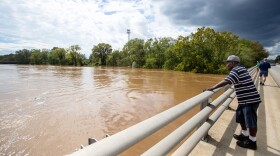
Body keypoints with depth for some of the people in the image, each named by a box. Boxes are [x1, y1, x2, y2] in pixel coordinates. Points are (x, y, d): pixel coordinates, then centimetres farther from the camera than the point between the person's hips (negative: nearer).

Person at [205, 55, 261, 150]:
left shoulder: (236, 70, -18)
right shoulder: (240, 69, 13)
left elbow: (225, 82, -31)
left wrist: (212, 88, -30)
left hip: (250, 100, -10)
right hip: (245, 100, 10)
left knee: (251, 122, 2)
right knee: (241, 118, 19)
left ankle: (252, 142, 17)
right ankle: (245, 135, 34)